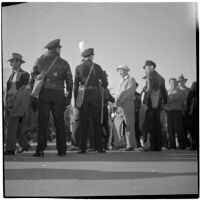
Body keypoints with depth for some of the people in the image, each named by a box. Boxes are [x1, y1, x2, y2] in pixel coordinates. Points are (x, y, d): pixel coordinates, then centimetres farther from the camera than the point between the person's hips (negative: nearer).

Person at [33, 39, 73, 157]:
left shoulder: (42, 60, 5)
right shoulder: (64, 63, 7)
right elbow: (70, 81, 7)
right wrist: (69, 97, 11)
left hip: (44, 93, -1)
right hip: (59, 94, 1)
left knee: (42, 121, 0)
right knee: (60, 122, 6)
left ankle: (40, 150, -4)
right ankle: (62, 150, 7)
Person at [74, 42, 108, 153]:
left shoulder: (79, 68, 4)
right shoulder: (97, 67, 3)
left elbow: (76, 85, 1)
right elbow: (105, 83, 2)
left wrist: (75, 100, 3)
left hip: (83, 96, 0)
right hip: (95, 96, 0)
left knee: (84, 123, 2)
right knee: (97, 123, 6)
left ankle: (83, 148, -1)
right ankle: (99, 147, 7)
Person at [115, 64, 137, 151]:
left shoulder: (131, 79, -2)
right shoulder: (122, 81, 23)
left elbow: (129, 92, -12)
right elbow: (120, 92, 22)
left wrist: (120, 101, -15)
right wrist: (117, 100, 2)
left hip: (128, 104, -8)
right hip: (122, 105, 8)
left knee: (129, 125, -8)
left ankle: (131, 145, -8)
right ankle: (132, 144, 9)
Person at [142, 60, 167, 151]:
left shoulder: (151, 75, -5)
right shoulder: (160, 77, 20)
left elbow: (149, 89, -16)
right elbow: (164, 91, 20)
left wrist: (144, 102, -18)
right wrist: (164, 103, 22)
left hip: (151, 103, -8)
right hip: (158, 104, 8)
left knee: (149, 125, -9)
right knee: (157, 125, 10)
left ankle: (152, 146, -14)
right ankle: (158, 146, 12)